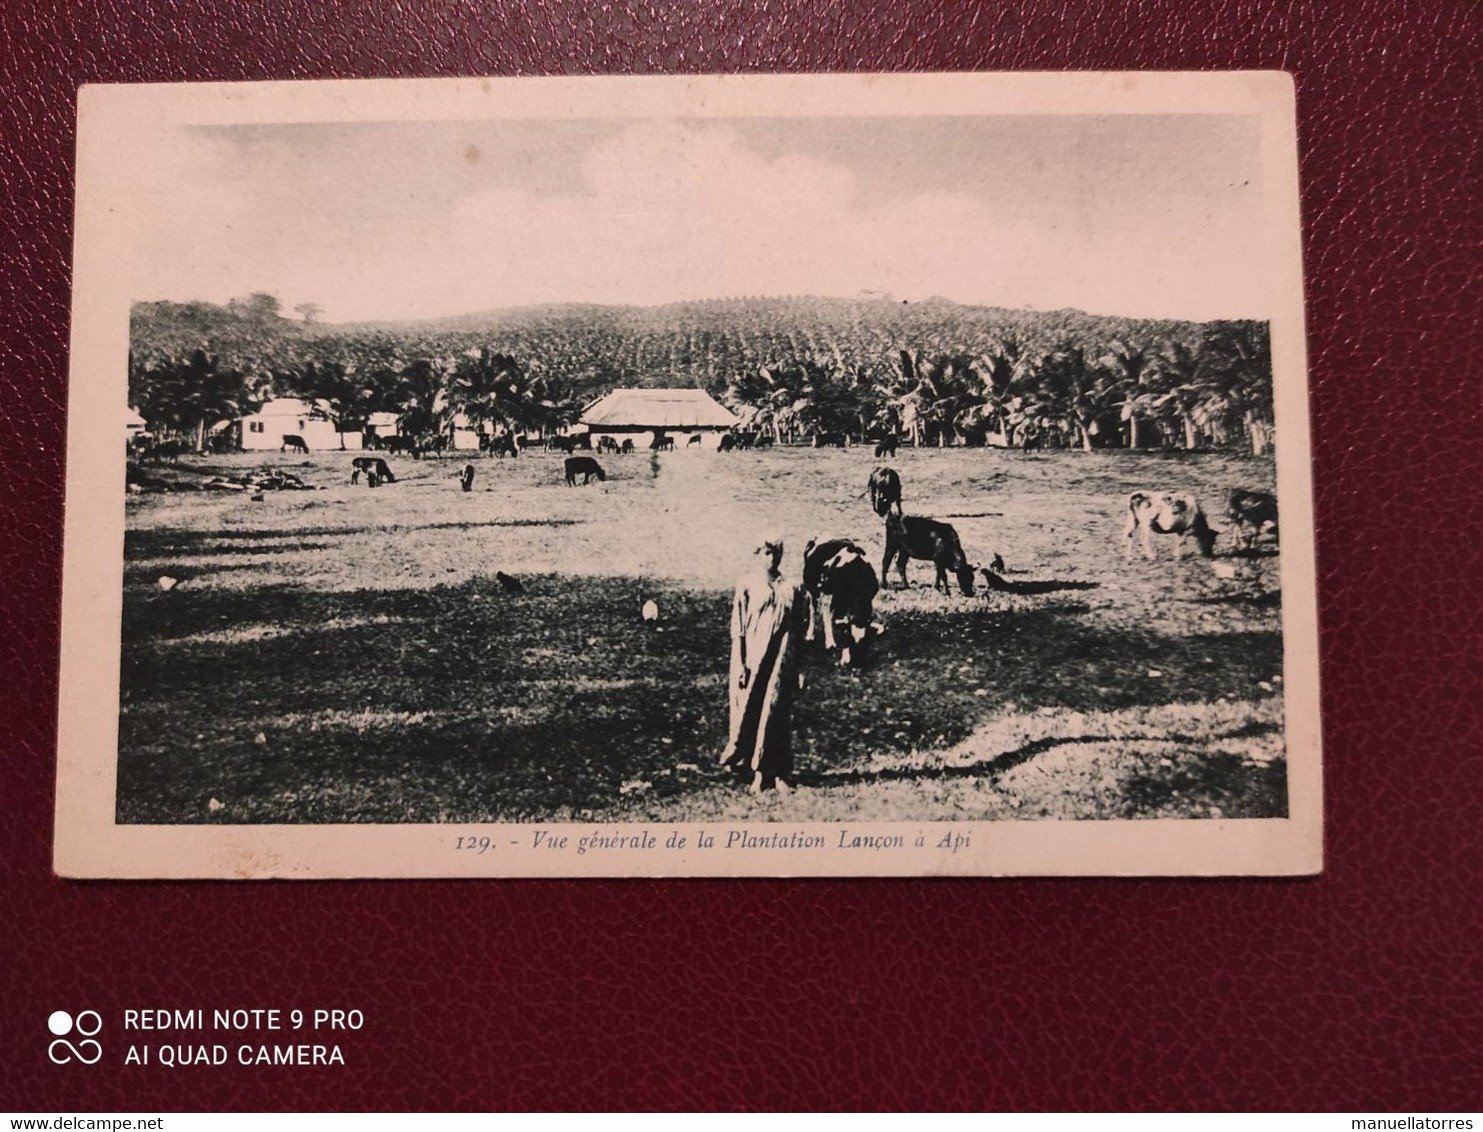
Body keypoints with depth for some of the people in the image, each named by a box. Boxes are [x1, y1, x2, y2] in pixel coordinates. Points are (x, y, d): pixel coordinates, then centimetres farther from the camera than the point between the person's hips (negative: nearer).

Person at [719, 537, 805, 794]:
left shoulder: (790, 590, 9)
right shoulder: (747, 585, 2)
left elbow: (797, 632, 11)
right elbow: (737, 629, -2)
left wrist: (798, 669, 8)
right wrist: (739, 664, -9)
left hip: (782, 660, 1)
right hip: (754, 659, -1)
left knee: (777, 712, -1)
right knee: (751, 712, -1)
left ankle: (778, 773, 4)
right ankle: (758, 773, 8)